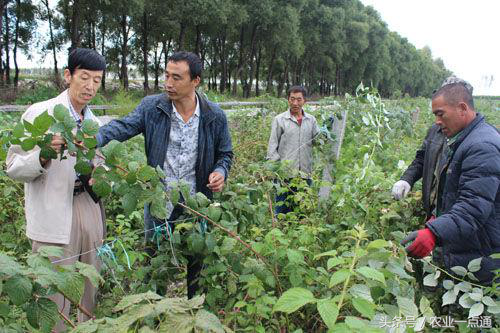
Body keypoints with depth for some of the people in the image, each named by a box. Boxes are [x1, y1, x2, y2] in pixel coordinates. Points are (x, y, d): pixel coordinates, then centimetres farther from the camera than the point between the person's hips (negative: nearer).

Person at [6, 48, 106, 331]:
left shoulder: (94, 122, 11)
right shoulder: (39, 113, -6)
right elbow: (14, 168, -7)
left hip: (88, 207, 5)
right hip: (54, 214, -5)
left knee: (91, 288, 12)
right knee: (55, 295, -1)